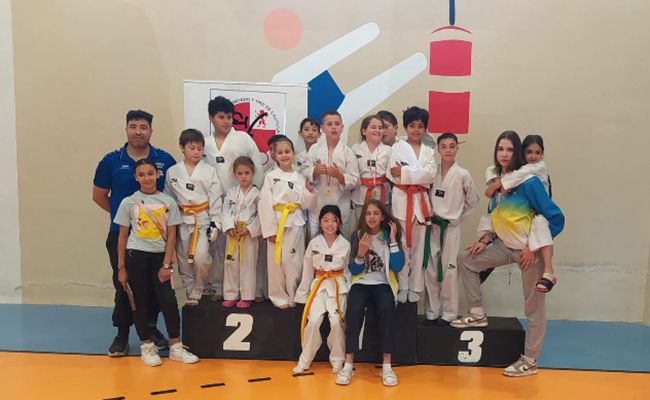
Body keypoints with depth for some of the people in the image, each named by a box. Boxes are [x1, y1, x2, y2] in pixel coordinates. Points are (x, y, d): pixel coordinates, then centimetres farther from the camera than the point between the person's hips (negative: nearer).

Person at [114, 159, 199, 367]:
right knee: (140, 303, 7)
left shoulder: (168, 202, 1)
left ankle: (175, 346, 9)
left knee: (169, 301, -6)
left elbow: (171, 236, 0)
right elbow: (122, 236, 3)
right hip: (136, 256, 0)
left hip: (160, 256, 0)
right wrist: (121, 267, 1)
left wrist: (166, 265, -6)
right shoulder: (128, 203, 1)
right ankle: (146, 347, 21)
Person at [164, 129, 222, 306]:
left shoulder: (209, 171, -2)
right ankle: (191, 294, 25)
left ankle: (197, 292, 8)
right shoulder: (172, 172, 3)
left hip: (203, 219, -2)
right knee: (184, 261, 8)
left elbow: (215, 199, -2)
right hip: (182, 221, 2)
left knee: (201, 258, -15)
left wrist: (215, 223, -7)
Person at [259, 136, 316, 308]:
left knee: (294, 261, 8)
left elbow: (305, 204, 9)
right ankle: (279, 296, 17)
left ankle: (294, 296, 22)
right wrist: (269, 229, -12)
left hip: (295, 223, 3)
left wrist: (310, 192, -10)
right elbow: (264, 204, -8)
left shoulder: (300, 178, 8)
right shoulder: (271, 177, -3)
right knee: (277, 260, 2)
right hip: (277, 222, -3)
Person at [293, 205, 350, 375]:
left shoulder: (345, 245, 1)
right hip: (318, 285, 1)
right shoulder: (314, 243, 2)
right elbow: (307, 271, 7)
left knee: (336, 322, -15)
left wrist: (347, 292, 1)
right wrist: (302, 295, 7)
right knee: (313, 321, -15)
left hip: (338, 286, 0)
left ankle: (337, 360, 7)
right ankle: (304, 360, 4)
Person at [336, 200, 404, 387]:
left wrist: (393, 240, -12)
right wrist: (360, 253, -16)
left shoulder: (390, 235, 2)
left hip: (383, 284, 0)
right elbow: (353, 271, 2)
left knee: (387, 308, -33)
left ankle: (386, 365, -28)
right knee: (355, 309, -32)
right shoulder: (357, 236, 4)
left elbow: (397, 267, -8)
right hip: (361, 283, 1)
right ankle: (348, 364, -28)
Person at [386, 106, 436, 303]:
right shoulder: (397, 147, 5)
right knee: (401, 245, -2)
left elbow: (430, 174, -4)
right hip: (402, 200, -3)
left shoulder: (429, 151, 14)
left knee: (418, 245, 7)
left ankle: (415, 286, 16)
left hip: (421, 201, 3)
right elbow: (392, 174, -8)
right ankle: (402, 286, 9)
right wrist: (419, 177, -12)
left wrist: (404, 173, -13)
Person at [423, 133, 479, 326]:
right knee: (430, 269, 7)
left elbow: (473, 200, 6)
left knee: (449, 270, 0)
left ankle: (448, 313, 14)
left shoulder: (463, 174, -5)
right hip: (431, 225, 3)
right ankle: (432, 312, 18)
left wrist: (457, 218, 5)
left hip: (450, 227, -3)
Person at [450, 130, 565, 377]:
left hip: (530, 250, -7)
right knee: (466, 259, 7)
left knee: (533, 308, 3)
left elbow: (556, 218, -19)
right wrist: (485, 240, 3)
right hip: (506, 246, 7)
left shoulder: (528, 182, -20)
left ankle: (529, 362, 18)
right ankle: (478, 315, 17)